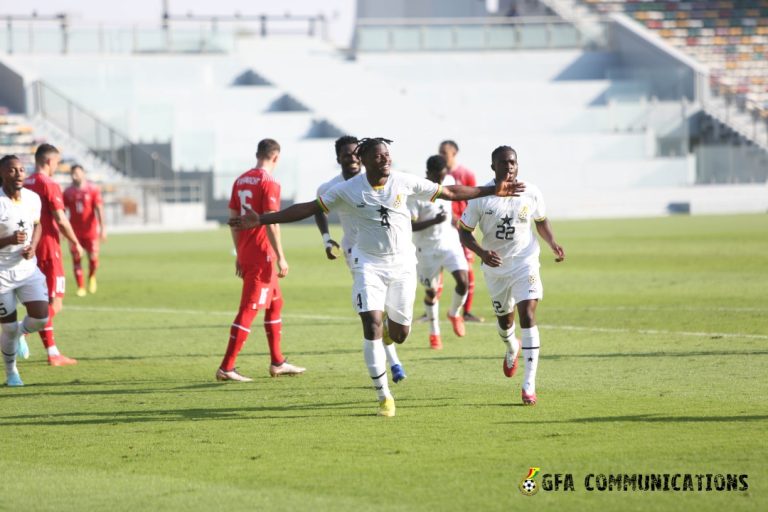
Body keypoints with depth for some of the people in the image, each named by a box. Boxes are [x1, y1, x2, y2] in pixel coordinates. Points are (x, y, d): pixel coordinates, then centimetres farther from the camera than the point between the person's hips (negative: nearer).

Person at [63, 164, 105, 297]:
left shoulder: (93, 189, -3)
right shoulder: (68, 192, 3)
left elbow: (99, 209, -6)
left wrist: (102, 228, -13)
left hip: (91, 230, -2)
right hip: (75, 231, 2)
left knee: (93, 258, -2)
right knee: (76, 259, -2)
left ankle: (92, 277, 29)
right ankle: (80, 287, 5)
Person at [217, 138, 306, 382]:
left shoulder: (240, 181, 11)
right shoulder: (269, 183, -13)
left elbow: (233, 219, 15)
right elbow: (271, 222, -19)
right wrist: (281, 258, -15)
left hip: (245, 253, 9)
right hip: (262, 255, -9)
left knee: (275, 303, 19)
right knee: (248, 311, -7)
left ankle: (277, 362, 24)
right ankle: (226, 368, -8)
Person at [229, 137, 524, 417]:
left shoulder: (404, 182, -7)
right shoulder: (348, 190, -10)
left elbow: (450, 192, 1)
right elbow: (308, 208, -8)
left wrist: (492, 191, 0)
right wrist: (261, 221, -14)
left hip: (402, 264, 2)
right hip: (369, 265, -2)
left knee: (399, 334, 5)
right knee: (372, 327, -14)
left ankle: (386, 333, 47)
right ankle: (384, 397, -3)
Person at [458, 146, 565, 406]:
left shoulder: (531, 193, -7)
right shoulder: (481, 196, -12)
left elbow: (541, 221, 12)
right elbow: (464, 232, -6)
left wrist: (552, 243, -6)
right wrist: (482, 253, -24)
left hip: (525, 264, -1)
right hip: (495, 267, 1)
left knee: (527, 315, -18)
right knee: (504, 319, 17)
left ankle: (529, 384, -18)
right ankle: (512, 349, 56)